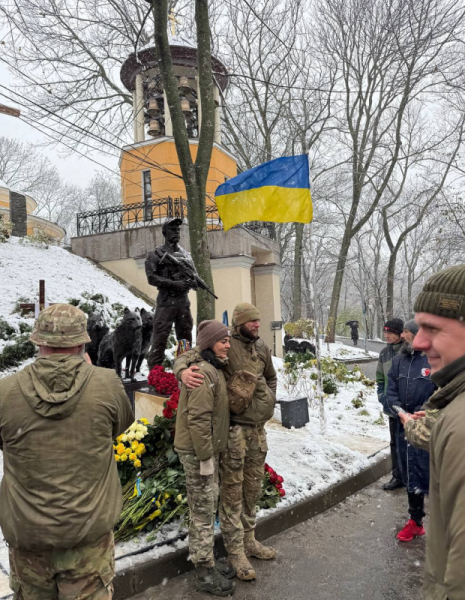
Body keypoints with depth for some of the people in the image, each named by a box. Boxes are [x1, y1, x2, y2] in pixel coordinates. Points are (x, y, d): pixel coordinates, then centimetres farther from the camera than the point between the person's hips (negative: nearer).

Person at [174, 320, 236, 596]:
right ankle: (205, 573, 21)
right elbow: (198, 418, -26)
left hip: (209, 448, 10)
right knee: (203, 511, 4)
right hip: (198, 451, -10)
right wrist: (206, 457, -21)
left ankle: (208, 562, 37)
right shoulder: (204, 372, -22)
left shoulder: (214, 369, 10)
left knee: (209, 507, 21)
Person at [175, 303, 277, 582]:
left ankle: (249, 540, 37)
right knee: (233, 490, 4)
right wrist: (183, 370, -38)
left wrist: (269, 402, 12)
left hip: (258, 428, 7)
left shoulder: (263, 348, 7)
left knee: (253, 487, 19)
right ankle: (236, 551, 21)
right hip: (235, 428, -7)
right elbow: (188, 356, -17)